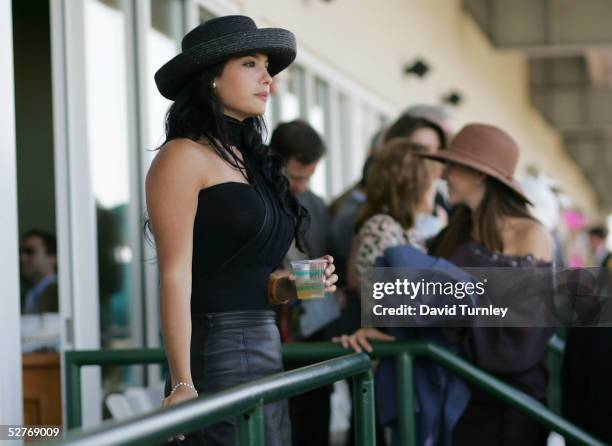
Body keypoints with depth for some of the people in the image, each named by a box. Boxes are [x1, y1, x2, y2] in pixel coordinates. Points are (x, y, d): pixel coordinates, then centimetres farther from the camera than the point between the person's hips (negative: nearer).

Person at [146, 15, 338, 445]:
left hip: (266, 352, 8)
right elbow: (176, 277, -14)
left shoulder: (250, 160, 17)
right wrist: (182, 385, -20)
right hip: (216, 357, -8)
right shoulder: (184, 156, -6)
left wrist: (291, 287, 3)